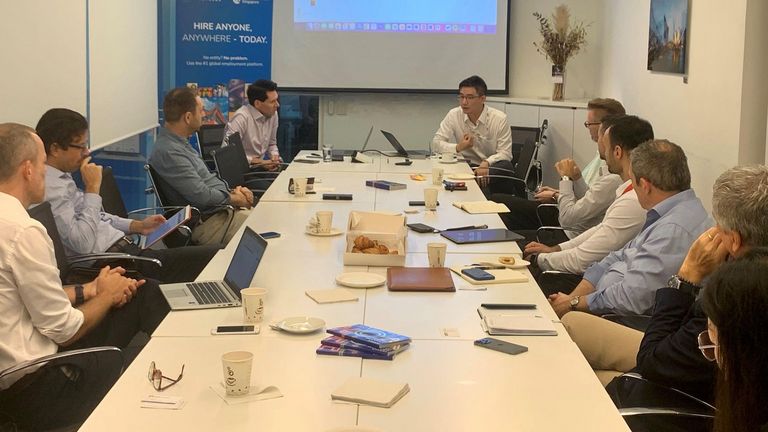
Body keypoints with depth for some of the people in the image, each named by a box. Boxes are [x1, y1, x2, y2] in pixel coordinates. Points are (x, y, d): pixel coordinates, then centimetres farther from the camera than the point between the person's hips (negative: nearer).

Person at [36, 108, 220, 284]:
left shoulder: (61, 178, 17)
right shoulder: (50, 187, -15)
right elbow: (82, 243, -23)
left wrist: (137, 226, 17)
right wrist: (93, 188, -16)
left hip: (124, 246, 10)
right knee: (213, 256, -14)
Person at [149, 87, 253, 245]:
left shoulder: (180, 143, 14)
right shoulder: (168, 152, -19)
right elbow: (202, 196, -22)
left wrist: (233, 190, 5)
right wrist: (235, 199, -7)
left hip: (222, 209, 10)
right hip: (208, 223, -10)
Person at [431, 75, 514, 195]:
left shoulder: (500, 118, -8)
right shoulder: (453, 115, -3)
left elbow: (505, 153, -11)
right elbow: (436, 143, -4)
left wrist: (486, 163, -31)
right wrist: (458, 147, -22)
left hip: (492, 167, -2)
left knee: (505, 166, -35)